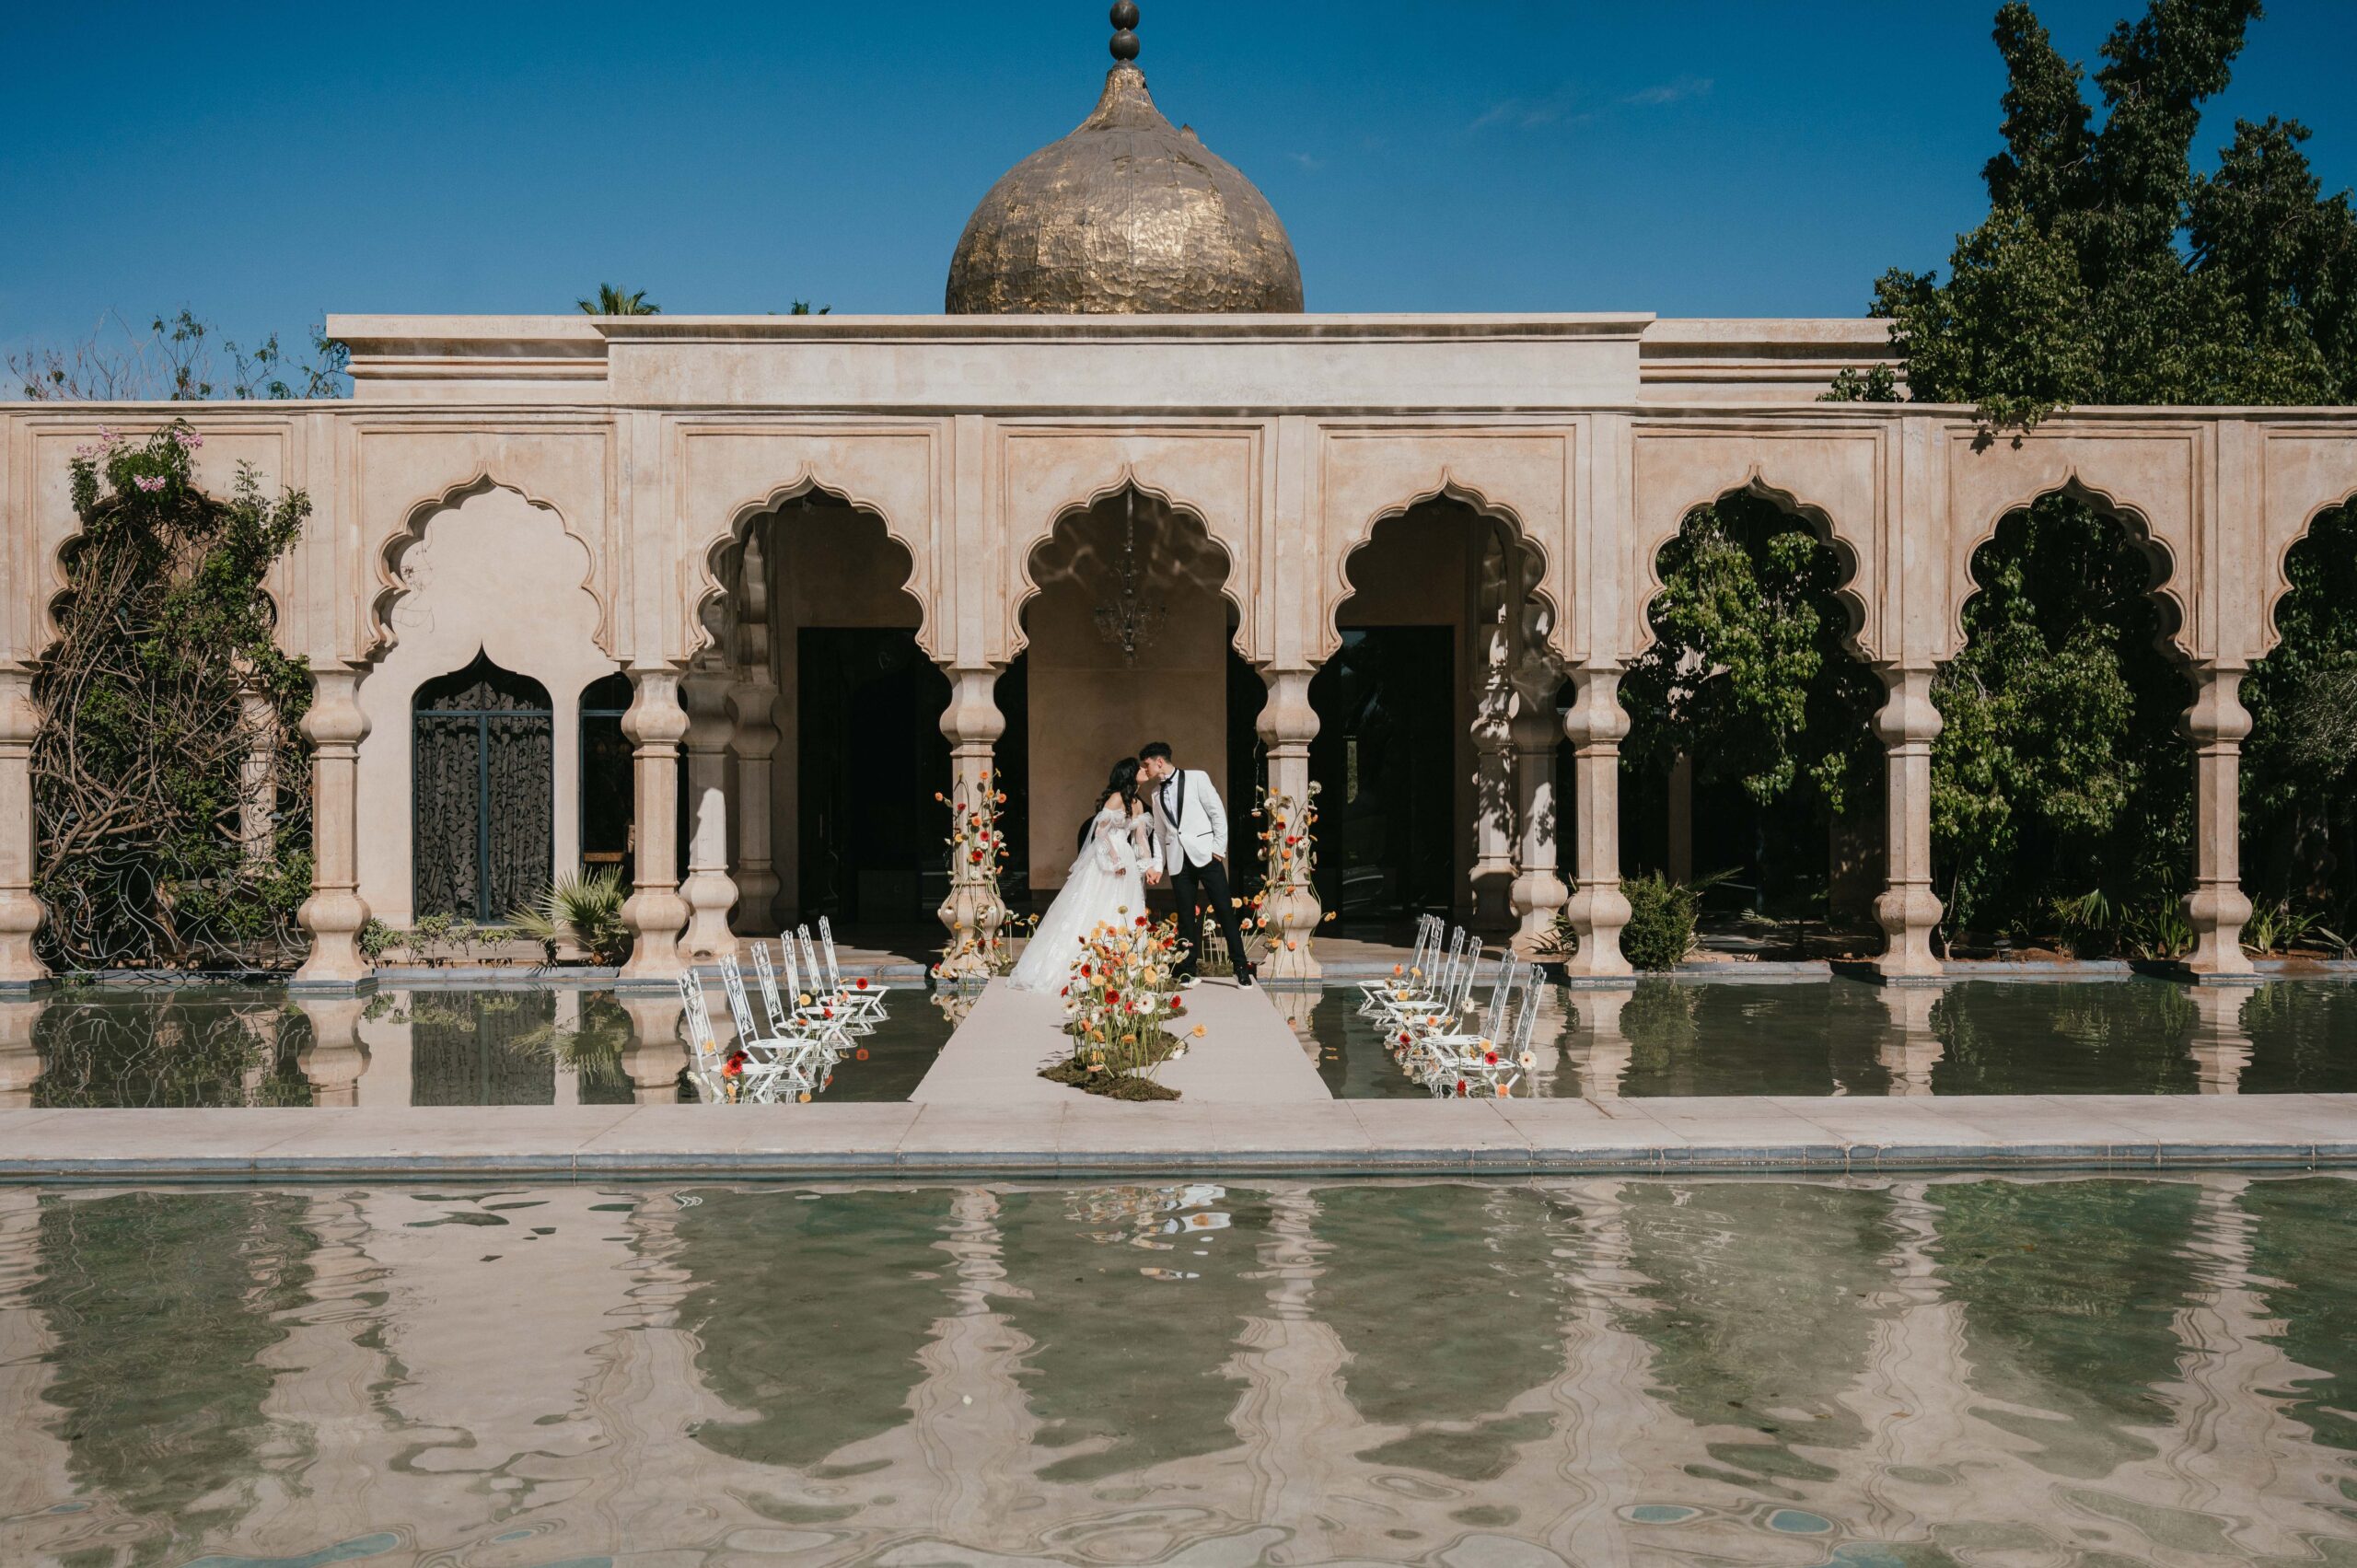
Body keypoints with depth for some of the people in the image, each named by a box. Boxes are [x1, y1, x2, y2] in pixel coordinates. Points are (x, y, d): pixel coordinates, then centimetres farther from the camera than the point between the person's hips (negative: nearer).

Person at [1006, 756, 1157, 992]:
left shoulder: (1138, 804, 12)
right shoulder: (1116, 798, -11)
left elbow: (1141, 837, 12)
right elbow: (1100, 831, -14)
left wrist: (1148, 866, 4)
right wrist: (1115, 859, -18)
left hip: (1126, 862, 8)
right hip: (1106, 860, -8)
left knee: (1123, 916, 6)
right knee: (1096, 911, -8)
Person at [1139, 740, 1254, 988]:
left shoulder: (1196, 778, -1)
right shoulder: (1156, 793, 14)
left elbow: (1218, 813, -2)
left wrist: (1218, 847, -8)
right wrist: (1158, 865, 12)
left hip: (1205, 853, -4)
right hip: (1178, 859, 4)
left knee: (1224, 909, -5)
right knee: (1186, 916, 4)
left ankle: (1241, 967, 0)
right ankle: (1186, 970, 11)